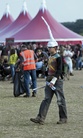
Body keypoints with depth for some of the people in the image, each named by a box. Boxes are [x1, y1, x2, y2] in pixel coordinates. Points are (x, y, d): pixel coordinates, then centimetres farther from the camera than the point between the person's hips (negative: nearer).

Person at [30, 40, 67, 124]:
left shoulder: (58, 58, -11)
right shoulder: (50, 57, 13)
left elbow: (59, 70, -18)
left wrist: (53, 81, -23)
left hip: (57, 80, -8)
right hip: (50, 80, 8)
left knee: (60, 100, 1)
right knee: (46, 99, 1)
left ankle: (63, 118, 12)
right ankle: (40, 118, -6)